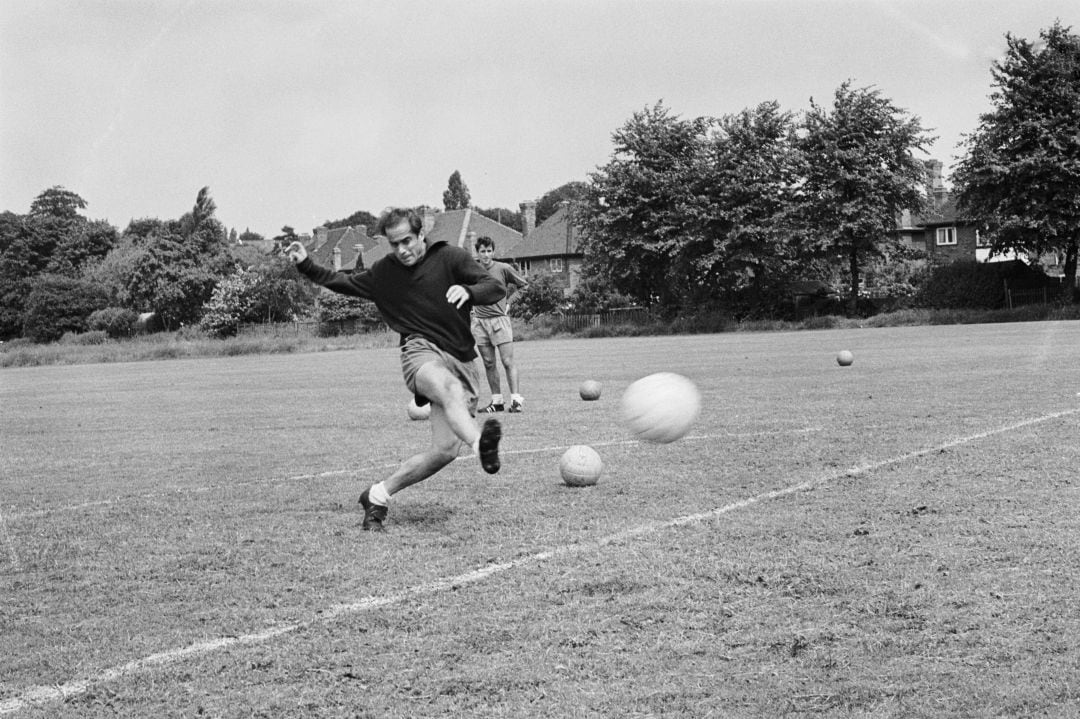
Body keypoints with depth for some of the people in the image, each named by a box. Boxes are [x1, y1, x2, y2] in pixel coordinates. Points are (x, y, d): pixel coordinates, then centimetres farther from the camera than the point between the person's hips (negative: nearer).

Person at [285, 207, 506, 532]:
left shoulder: (451, 258, 3)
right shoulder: (384, 272, 12)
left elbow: (496, 288, -6)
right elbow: (345, 282, 28)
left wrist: (468, 291, -27)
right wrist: (306, 266, 17)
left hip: (461, 362, 2)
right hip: (422, 353, -1)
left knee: (446, 449, -12)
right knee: (451, 388, -40)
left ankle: (378, 495, 5)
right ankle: (481, 443, -71)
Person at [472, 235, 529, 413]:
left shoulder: (503, 269, -2)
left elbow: (523, 283, 12)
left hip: (499, 320, -3)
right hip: (479, 321, 3)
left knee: (508, 361, -8)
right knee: (489, 364, 5)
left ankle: (516, 399, -7)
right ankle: (496, 401, 11)